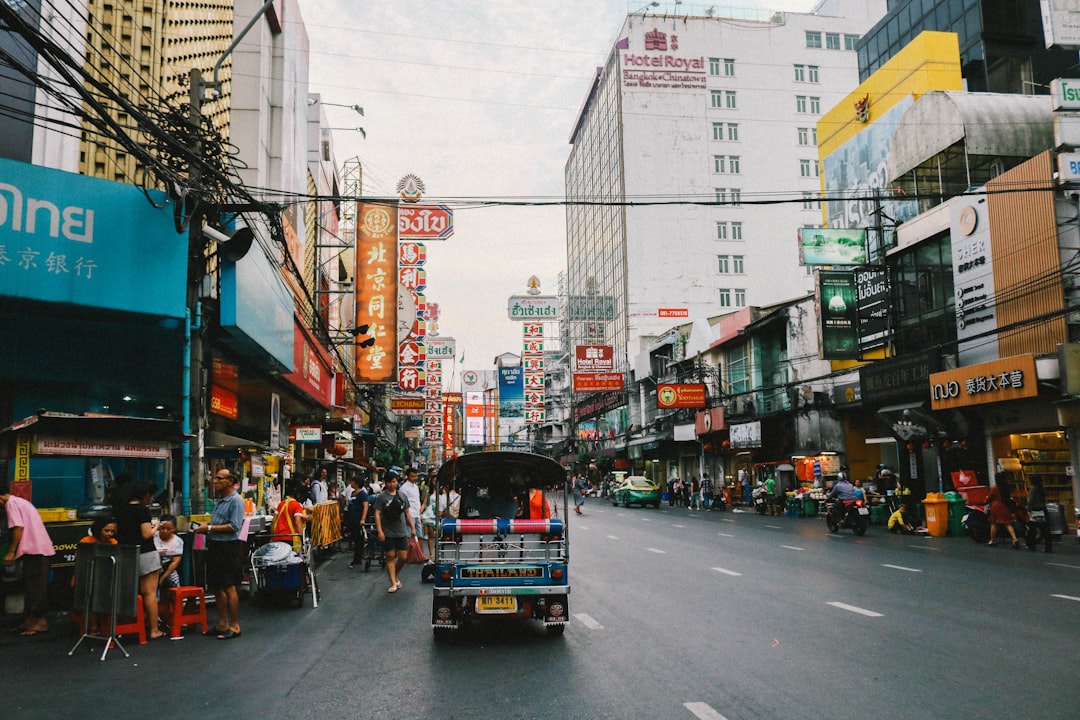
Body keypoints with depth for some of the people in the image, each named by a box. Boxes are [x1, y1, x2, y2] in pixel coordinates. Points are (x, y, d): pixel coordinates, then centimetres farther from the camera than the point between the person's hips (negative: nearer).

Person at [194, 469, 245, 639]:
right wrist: (205, 527, 4)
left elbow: (234, 526, -20)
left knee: (229, 588, -4)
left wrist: (210, 528, -17)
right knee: (217, 587, 13)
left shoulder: (236, 501, -13)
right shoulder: (220, 500, 15)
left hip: (227, 547, -9)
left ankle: (234, 626, 4)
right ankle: (222, 624, 23)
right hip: (215, 546, 9)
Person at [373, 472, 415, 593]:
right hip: (388, 532, -3)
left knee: (403, 557, 1)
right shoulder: (382, 497, -3)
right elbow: (377, 514, -7)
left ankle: (395, 576, 26)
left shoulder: (402, 496, 10)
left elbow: (407, 513, 16)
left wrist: (412, 528, 11)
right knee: (390, 556, 0)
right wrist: (380, 531, -14)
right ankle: (393, 583, 7)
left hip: (402, 532, 3)